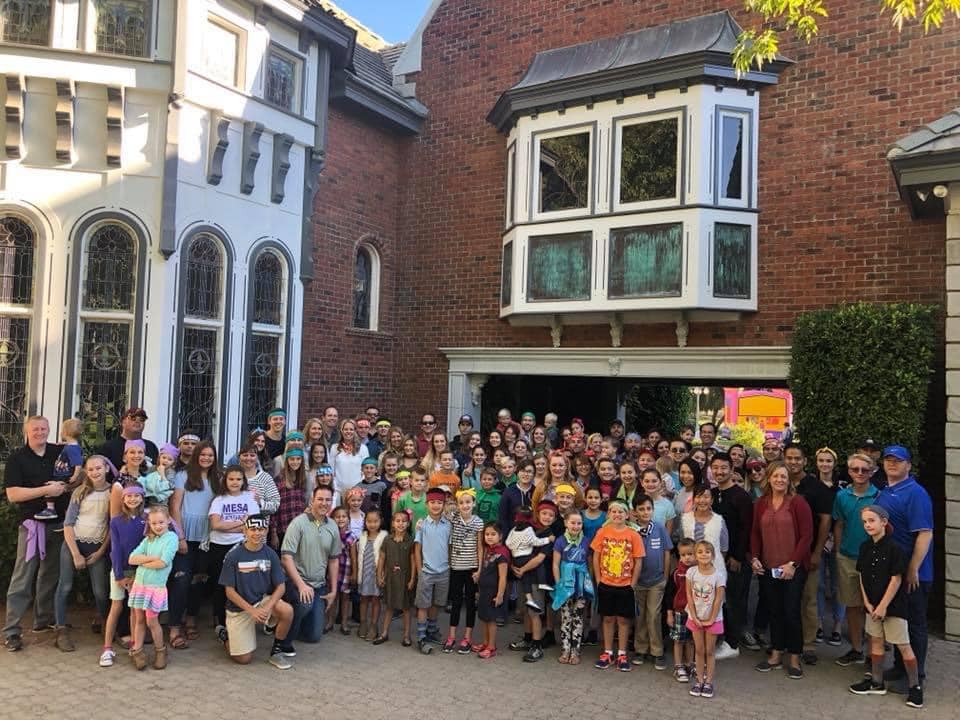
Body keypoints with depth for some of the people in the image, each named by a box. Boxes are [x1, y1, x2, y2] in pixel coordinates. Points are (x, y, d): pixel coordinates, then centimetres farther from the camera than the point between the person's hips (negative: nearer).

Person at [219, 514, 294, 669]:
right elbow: (229, 591, -12)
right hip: (239, 608, -2)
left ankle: (277, 650, -3)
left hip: (263, 600, 2)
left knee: (287, 610, -29)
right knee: (244, 659, -6)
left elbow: (280, 586, -6)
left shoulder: (270, 554, -6)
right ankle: (228, 635, 27)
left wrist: (268, 608, -24)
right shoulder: (233, 556, -13)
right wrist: (252, 611, -22)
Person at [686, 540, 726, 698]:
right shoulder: (691, 572, -10)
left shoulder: (718, 574, -15)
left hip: (713, 619, -2)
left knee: (709, 651, 8)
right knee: (699, 651, 11)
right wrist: (694, 617, -9)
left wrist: (711, 619, -10)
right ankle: (699, 680, 22)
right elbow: (689, 596, -6)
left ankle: (709, 682, 19)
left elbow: (718, 599, -12)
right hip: (695, 618, 2)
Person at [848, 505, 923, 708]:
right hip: (873, 605, 7)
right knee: (876, 641, 15)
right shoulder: (865, 547, 3)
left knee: (903, 646, 1)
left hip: (893, 605, -6)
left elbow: (896, 579, -16)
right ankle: (877, 682, 26)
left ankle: (915, 686, 15)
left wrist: (883, 606, -15)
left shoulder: (894, 548, -16)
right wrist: (867, 602, 0)